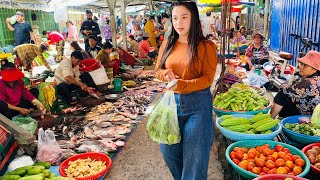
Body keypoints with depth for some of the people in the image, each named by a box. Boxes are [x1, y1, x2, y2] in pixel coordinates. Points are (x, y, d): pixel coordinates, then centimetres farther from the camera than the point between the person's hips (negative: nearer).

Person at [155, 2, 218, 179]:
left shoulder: (206, 46, -8)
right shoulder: (167, 44, 6)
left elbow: (207, 78, -12)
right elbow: (158, 70, 13)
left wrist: (182, 85, -26)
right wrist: (166, 73, -11)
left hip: (197, 104, -5)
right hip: (171, 101, 5)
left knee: (194, 155, 7)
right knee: (169, 150, 17)